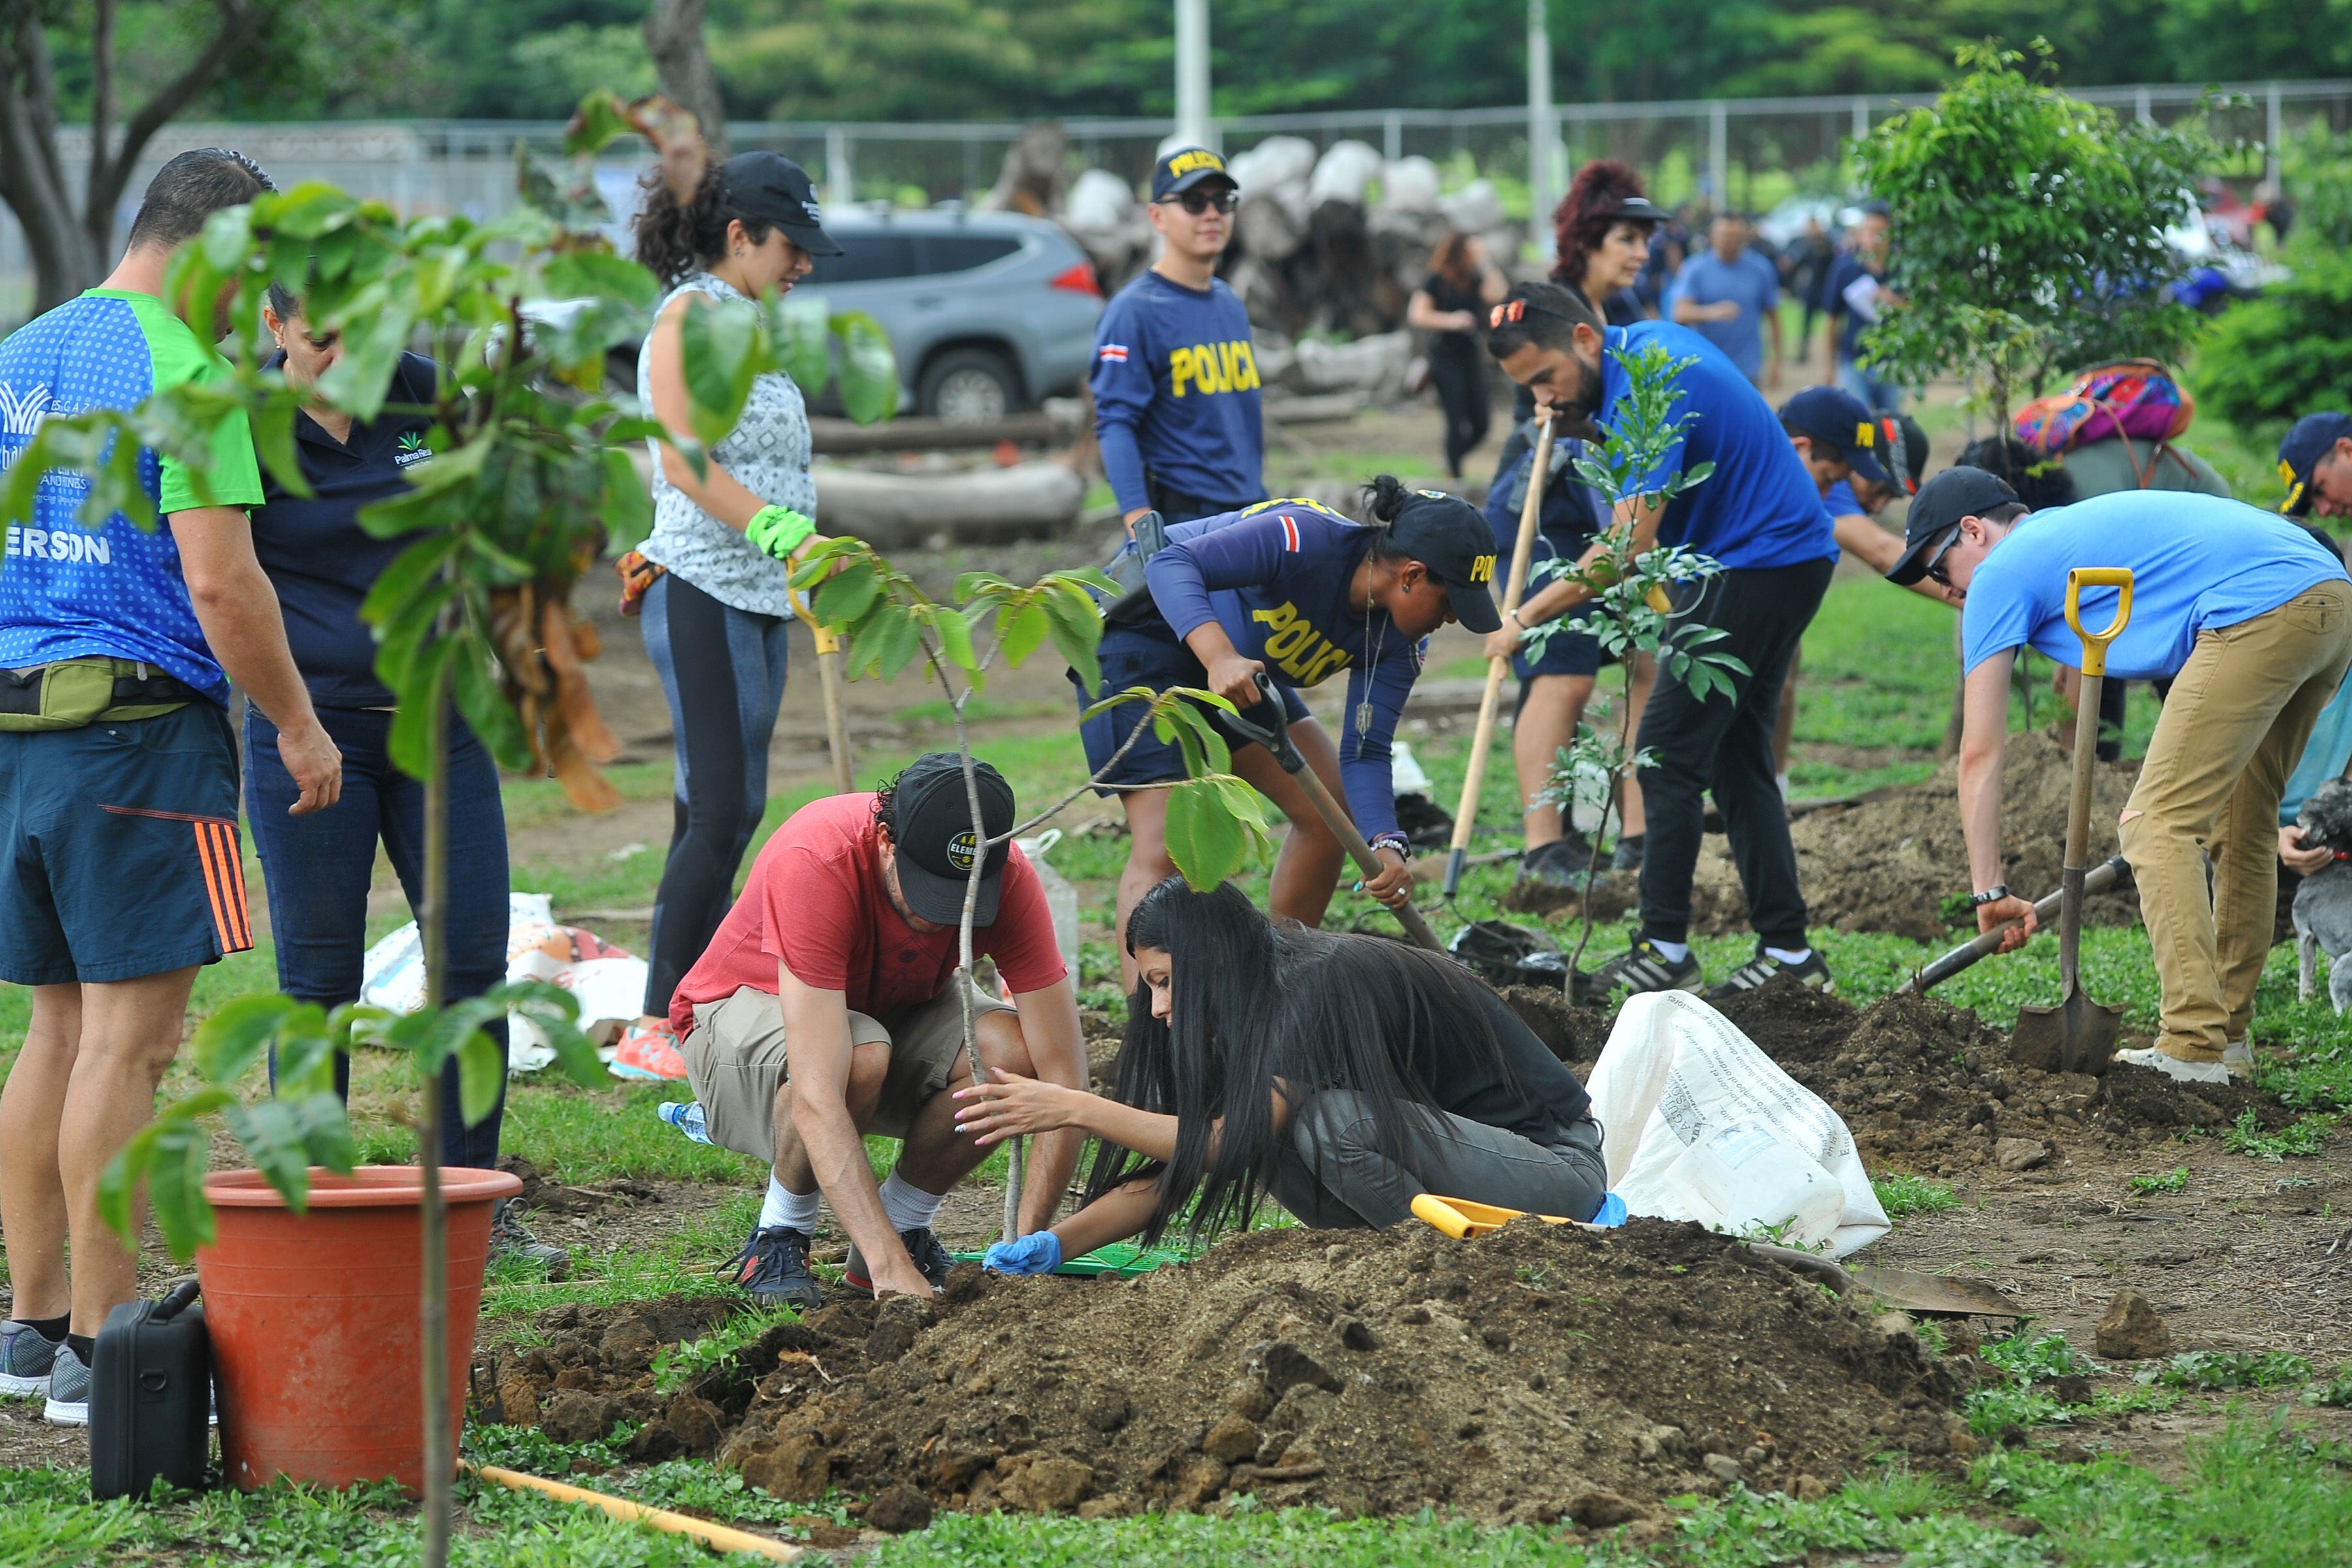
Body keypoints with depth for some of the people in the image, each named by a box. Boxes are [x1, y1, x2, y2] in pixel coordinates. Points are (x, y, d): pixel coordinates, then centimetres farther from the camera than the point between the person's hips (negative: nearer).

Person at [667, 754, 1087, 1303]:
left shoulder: (1007, 876, -27)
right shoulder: (813, 863, -39)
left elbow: (1063, 1077, -26)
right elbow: (817, 1099, -45)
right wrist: (891, 1269, -51)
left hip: (894, 1007, 4)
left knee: (1010, 1053, -28)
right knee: (860, 1057, -38)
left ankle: (904, 1223, -4)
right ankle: (779, 1238, -11)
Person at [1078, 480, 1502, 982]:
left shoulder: (1393, 643, -9)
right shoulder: (1305, 540, -33)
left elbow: (1364, 753, -9)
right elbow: (1172, 565, -39)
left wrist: (1386, 844, -27)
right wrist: (1220, 657, -55)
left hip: (1234, 664, 9)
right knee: (1164, 846, -21)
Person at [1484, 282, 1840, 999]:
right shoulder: (1652, 341, 8)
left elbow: (1630, 546, -27)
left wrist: (1527, 616, -23)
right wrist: (1584, 425, 6)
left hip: (1754, 563, -11)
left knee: (1669, 752, -8)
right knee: (1737, 753, 11)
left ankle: (1665, 949, -7)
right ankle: (1787, 948, 10)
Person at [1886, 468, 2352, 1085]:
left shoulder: (2001, 575, 9)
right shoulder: (2081, 527, 34)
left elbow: (1979, 755, 8)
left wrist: (1989, 892, 12)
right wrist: (2164, 789, 30)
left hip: (2262, 611, -9)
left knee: (2158, 827, -6)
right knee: (2240, 821, 21)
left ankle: (2193, 1048, -12)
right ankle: (2227, 1030, 26)